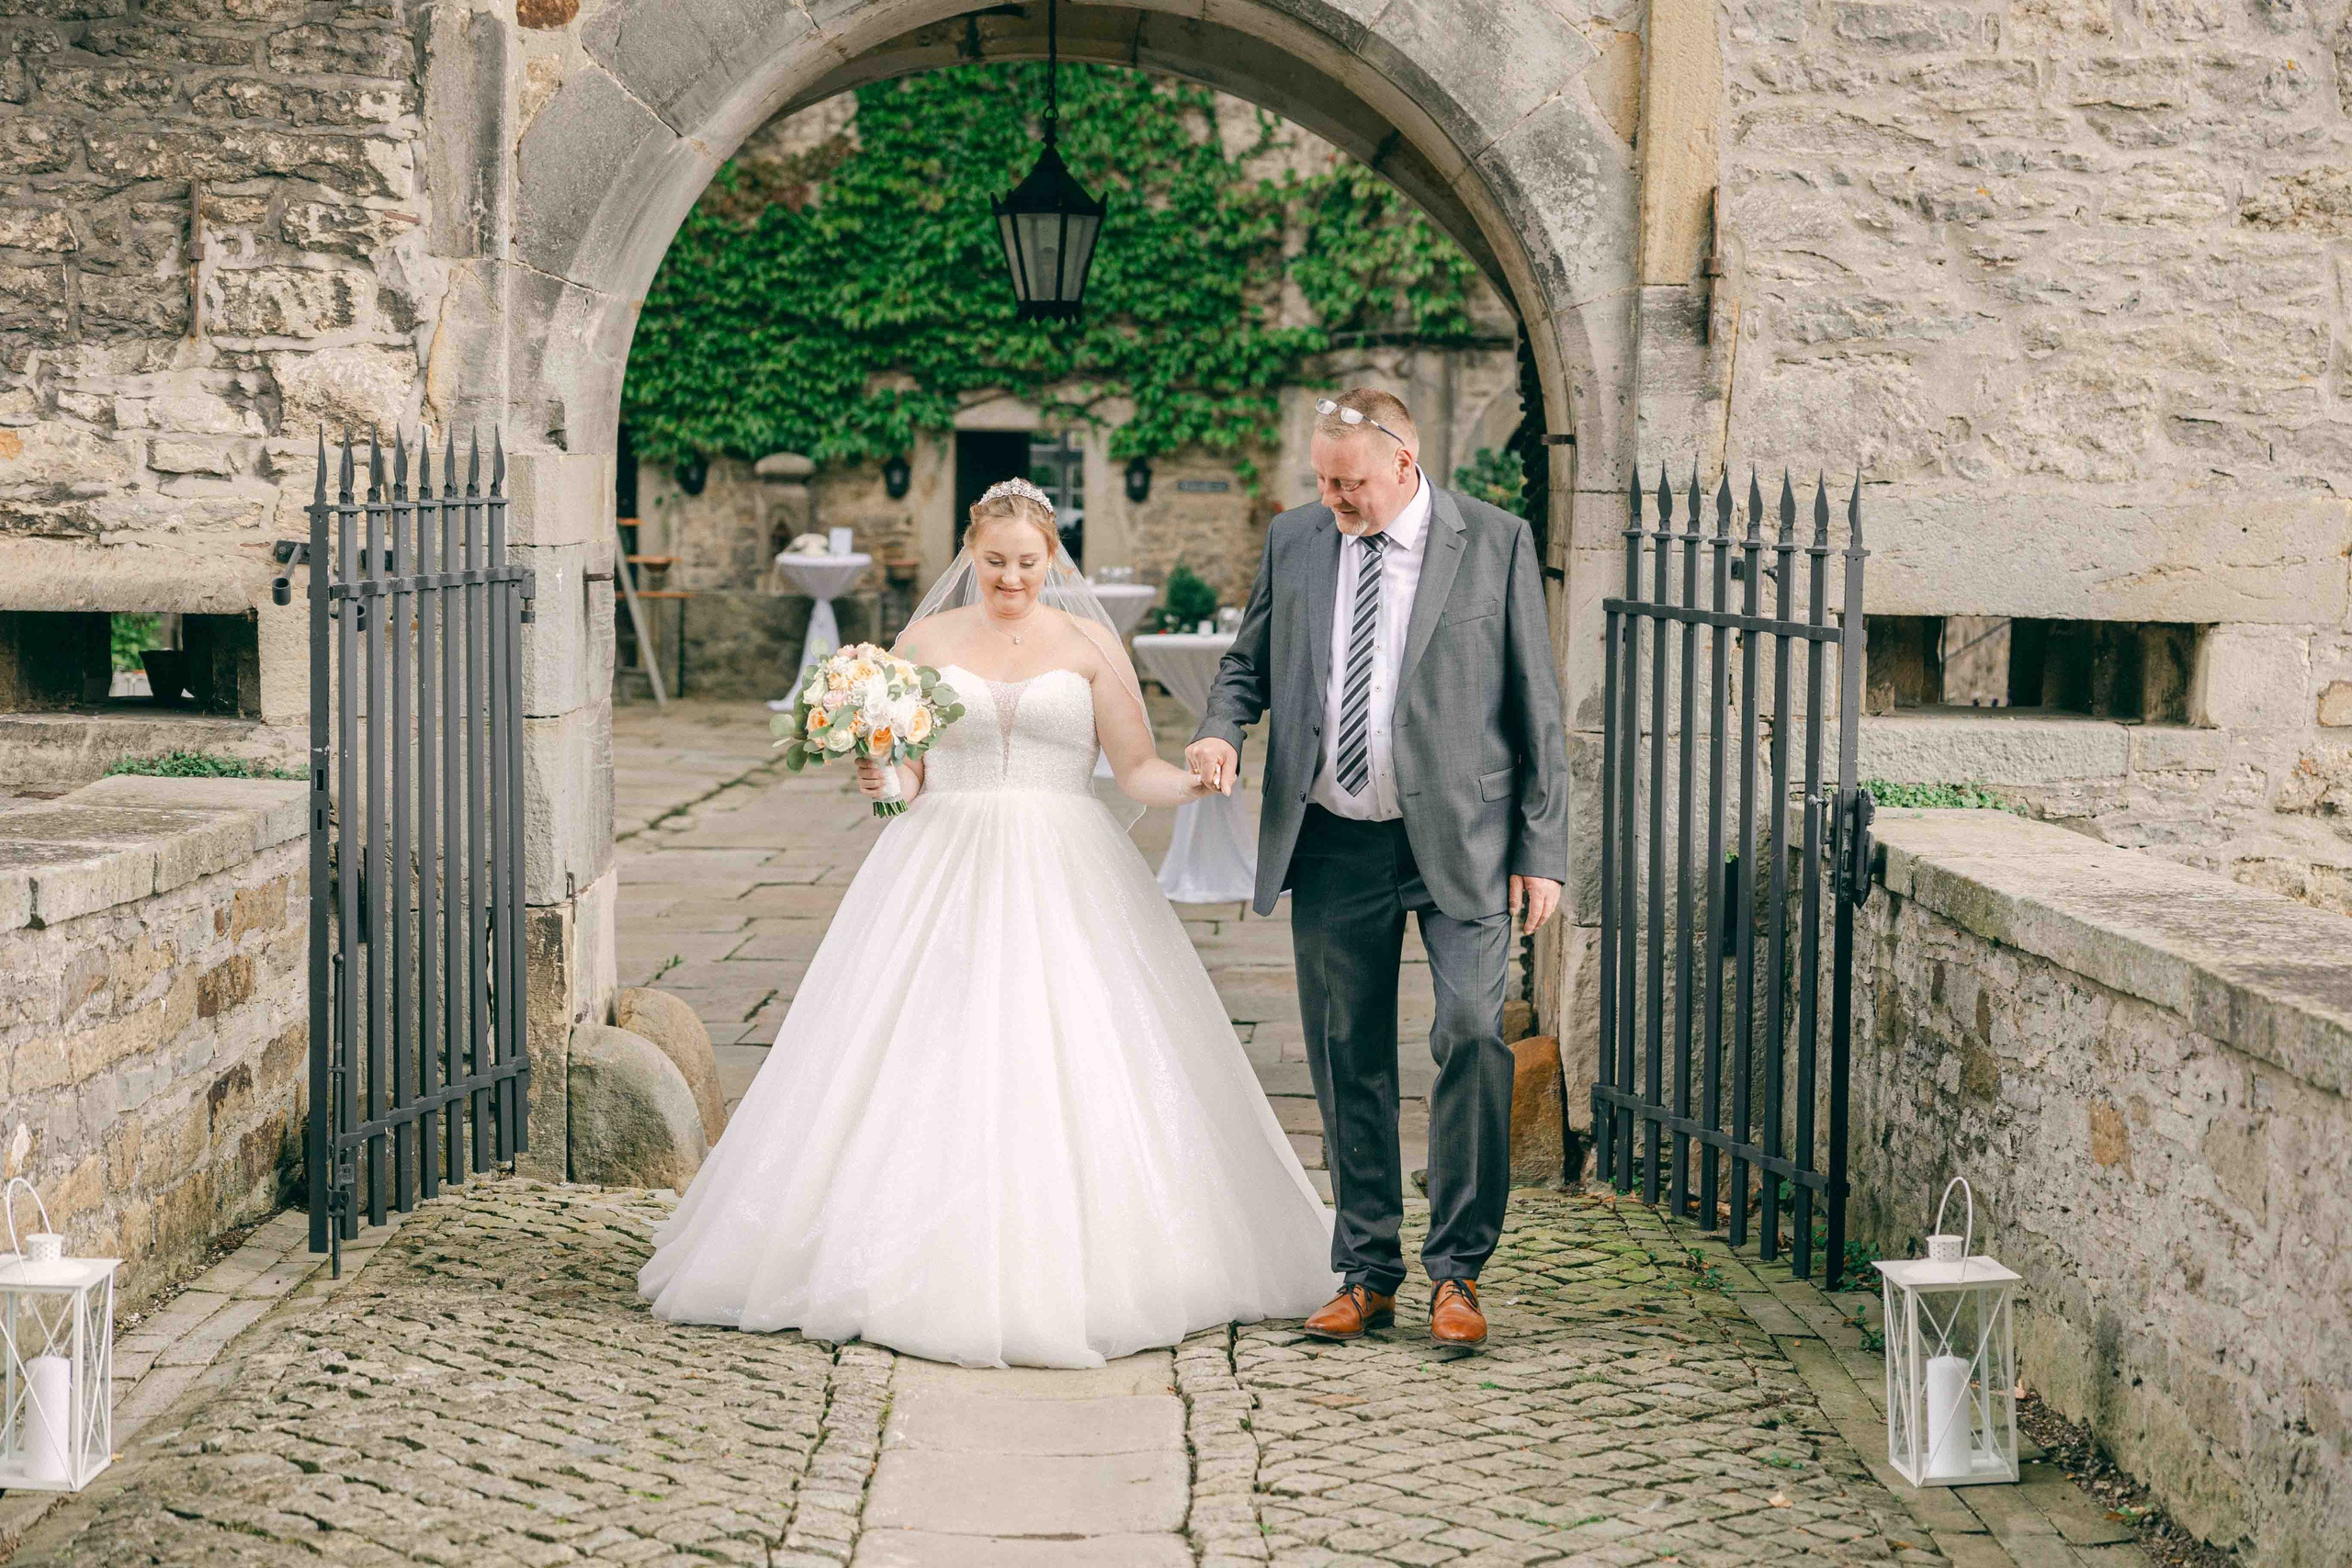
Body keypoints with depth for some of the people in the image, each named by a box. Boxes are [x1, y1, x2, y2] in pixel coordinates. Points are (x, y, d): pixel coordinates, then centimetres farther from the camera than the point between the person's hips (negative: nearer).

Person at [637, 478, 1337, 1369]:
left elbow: (1137, 768, 3)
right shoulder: (926, 642, 9)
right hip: (944, 873, 1)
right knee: (930, 1069, -6)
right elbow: (902, 772, 9)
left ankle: (1076, 1275, 1)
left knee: (1072, 1072, -7)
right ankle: (935, 1270, -1)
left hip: (1064, 883, -1)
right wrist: (880, 778, -13)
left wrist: (1196, 783, -17)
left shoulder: (1090, 644, 6)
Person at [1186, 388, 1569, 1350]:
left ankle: (1456, 1270, -2)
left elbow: (1536, 704, 0)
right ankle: (1366, 1273, 18)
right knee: (1348, 1058, 7)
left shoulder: (1494, 542, -1)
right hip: (1334, 844, 3)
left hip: (1458, 841, -3)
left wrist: (1541, 852, -5)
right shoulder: (1293, 541, 8)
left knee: (1472, 1032, -15)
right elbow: (1247, 663, 20)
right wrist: (1221, 730, -4)